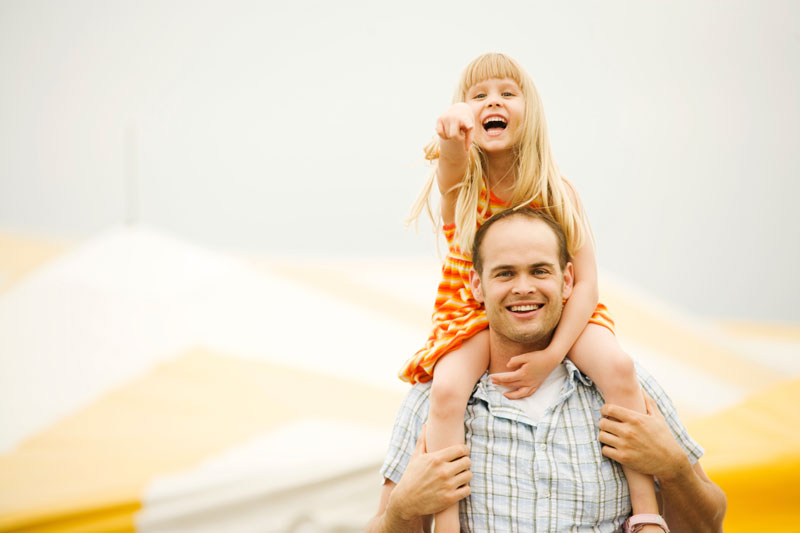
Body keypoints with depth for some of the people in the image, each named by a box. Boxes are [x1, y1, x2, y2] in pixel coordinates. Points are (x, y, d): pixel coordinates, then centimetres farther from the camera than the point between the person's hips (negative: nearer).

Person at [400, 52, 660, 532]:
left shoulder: (556, 191, -8)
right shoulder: (462, 181, -10)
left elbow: (587, 281, -11)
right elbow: (453, 162, -37)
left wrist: (552, 355, -26)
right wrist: (453, 134, -64)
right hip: (474, 313, 0)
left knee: (618, 366, -26)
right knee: (447, 389, -30)